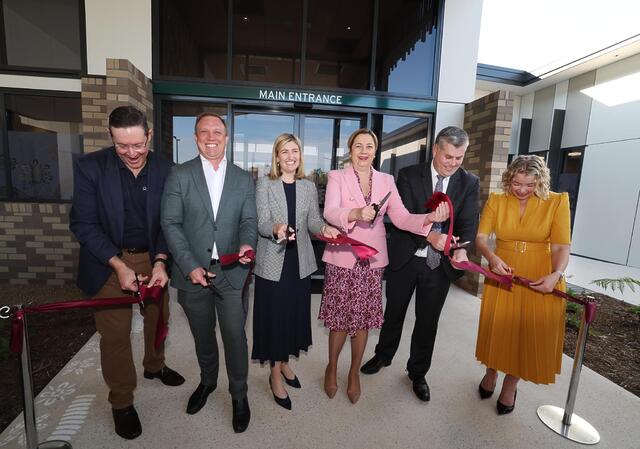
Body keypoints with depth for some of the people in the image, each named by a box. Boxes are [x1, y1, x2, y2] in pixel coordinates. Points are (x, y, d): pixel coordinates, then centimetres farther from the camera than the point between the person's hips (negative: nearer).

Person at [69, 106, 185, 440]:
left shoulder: (164, 168, -6)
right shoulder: (90, 167, -11)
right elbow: (82, 223, -11)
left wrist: (160, 262, -14)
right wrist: (119, 265, -19)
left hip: (153, 258, 3)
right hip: (108, 262, -2)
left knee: (158, 318, 19)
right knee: (115, 335, 5)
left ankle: (154, 366, 48)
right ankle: (121, 402, 28)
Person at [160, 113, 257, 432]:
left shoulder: (243, 179, 5)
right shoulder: (179, 176, -1)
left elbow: (249, 220, 1)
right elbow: (170, 224, -5)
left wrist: (247, 243, -21)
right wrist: (190, 266, -13)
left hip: (231, 272, 0)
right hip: (193, 271, 1)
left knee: (235, 335, 4)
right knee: (202, 335, 20)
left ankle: (239, 395, 29)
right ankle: (207, 381, 47)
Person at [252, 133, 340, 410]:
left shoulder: (309, 187, 6)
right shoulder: (264, 184, -4)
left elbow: (313, 220, 1)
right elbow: (262, 223, -11)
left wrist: (324, 228, -21)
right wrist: (276, 228, -32)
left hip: (300, 262, 4)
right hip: (272, 262, -3)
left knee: (295, 314, 15)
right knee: (274, 316, 6)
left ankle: (284, 362, 38)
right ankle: (275, 374, 26)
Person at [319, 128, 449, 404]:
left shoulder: (386, 181, 7)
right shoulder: (337, 177, 0)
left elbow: (401, 218, -2)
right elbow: (330, 213, -16)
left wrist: (429, 218, -20)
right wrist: (356, 213, -36)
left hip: (372, 260, 3)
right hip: (342, 259, -2)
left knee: (363, 320, 11)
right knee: (340, 319, 7)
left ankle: (354, 373, 36)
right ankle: (332, 368, 35)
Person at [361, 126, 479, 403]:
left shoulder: (469, 183, 0)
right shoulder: (409, 176, -7)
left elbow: (468, 222, -9)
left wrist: (462, 248, -29)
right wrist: (430, 236, -32)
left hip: (440, 264, 1)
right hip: (405, 258, -1)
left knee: (428, 321, 14)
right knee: (394, 312, 18)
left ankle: (418, 373, 38)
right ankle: (383, 356, 44)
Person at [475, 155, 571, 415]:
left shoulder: (557, 202, -7)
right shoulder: (496, 201, -4)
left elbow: (562, 247, -10)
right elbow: (481, 237, -10)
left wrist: (556, 274, -27)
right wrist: (492, 258, -29)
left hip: (541, 281, -1)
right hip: (502, 276, 1)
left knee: (530, 333, 9)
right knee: (497, 328, 12)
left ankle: (511, 385, 34)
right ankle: (491, 372, 40)